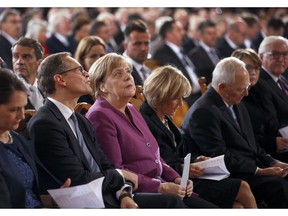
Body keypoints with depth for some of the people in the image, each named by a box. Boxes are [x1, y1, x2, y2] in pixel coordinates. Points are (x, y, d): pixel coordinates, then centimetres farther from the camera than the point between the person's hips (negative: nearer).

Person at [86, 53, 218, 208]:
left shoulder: (132, 111, 18)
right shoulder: (99, 117, -10)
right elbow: (115, 171, -16)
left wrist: (176, 179, 3)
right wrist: (160, 187, -19)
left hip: (160, 186, 8)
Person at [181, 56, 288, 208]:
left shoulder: (237, 105, 16)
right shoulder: (203, 113, -14)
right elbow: (219, 156, -17)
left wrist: (272, 163, 4)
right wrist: (257, 171, -19)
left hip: (252, 169, 9)